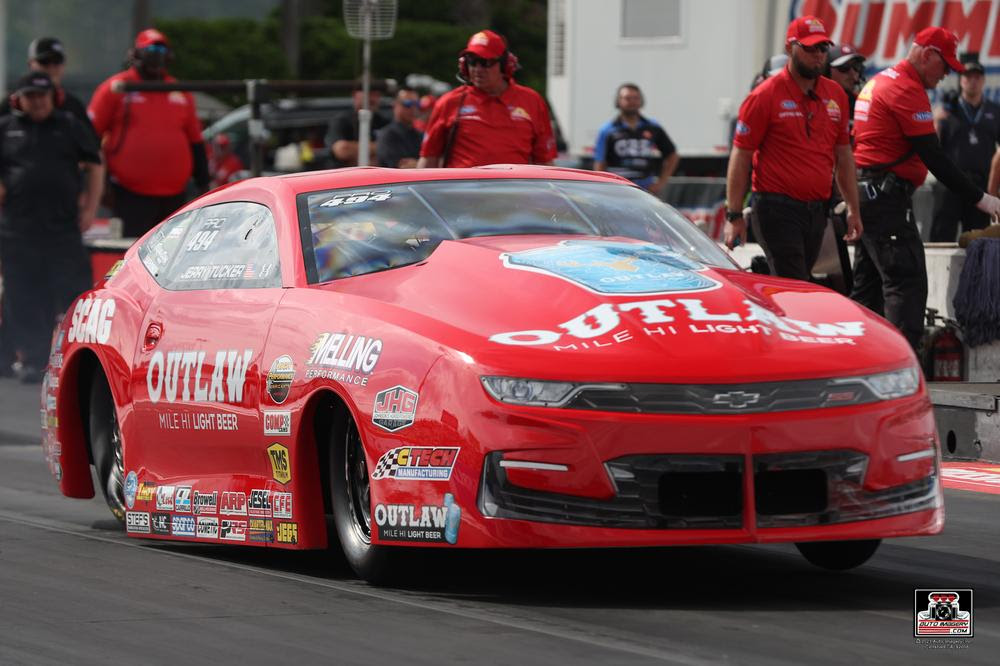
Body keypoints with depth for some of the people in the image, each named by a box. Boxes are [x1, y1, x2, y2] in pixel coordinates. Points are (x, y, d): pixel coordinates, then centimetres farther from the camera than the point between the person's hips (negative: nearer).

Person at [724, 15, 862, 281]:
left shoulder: (835, 95, 11)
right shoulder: (765, 96, -6)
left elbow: (843, 155, 19)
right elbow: (740, 157, -5)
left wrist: (853, 209, 14)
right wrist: (734, 216, -8)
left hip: (817, 210, 6)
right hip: (777, 209, -6)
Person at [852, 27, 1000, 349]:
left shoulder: (879, 82, 20)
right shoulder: (908, 89, -13)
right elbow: (933, 156, -17)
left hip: (864, 188, 11)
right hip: (886, 194, -11)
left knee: (868, 286, 14)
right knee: (908, 283, -14)